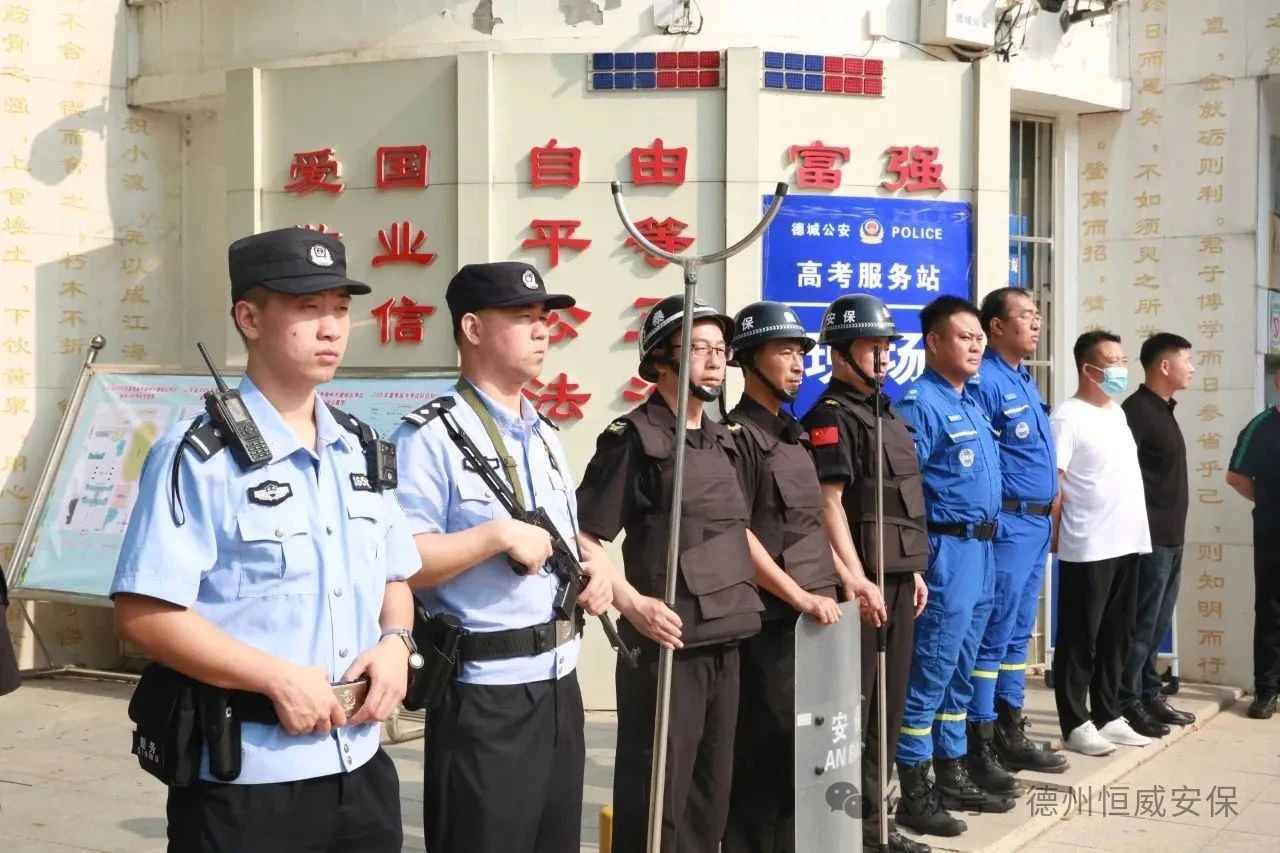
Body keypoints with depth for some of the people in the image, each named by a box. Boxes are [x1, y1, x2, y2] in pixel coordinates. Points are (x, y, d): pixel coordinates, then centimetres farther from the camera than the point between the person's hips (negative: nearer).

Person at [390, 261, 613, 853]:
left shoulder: (545, 436, 15)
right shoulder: (431, 436, -13)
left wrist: (592, 572, 4)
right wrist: (498, 535, -24)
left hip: (560, 683, 8)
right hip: (485, 697, -8)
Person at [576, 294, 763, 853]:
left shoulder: (721, 442, 13)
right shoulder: (634, 439, -10)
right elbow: (582, 539, -14)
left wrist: (746, 596, 17)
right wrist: (633, 604, -24)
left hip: (725, 644, 8)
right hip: (668, 645, -8)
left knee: (711, 791, 17)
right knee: (656, 797, -2)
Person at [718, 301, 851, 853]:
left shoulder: (793, 434, 16)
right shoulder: (736, 435, -10)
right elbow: (735, 535, -17)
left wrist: (844, 579, 14)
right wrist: (800, 597, -18)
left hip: (815, 618, 8)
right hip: (771, 623, -8)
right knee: (766, 755, -3)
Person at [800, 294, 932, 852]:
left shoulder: (888, 415, 18)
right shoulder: (831, 416, -10)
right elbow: (830, 502, -17)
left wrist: (914, 570, 19)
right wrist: (857, 579, -22)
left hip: (898, 575, 9)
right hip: (864, 577, -9)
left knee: (889, 702, 13)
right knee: (850, 705, -3)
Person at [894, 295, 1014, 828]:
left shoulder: (972, 401, 16)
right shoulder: (920, 403, -12)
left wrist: (985, 543, 19)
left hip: (981, 548, 9)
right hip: (947, 549, -9)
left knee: (959, 672, 15)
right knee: (930, 673, -5)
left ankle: (952, 776, 24)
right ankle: (912, 794, 1)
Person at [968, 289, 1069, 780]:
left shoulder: (1026, 381, 17)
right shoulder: (984, 382, -13)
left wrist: (1049, 517, 18)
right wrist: (988, 520, -18)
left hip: (1038, 524, 10)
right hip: (1006, 525, -10)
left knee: (1017, 635, 15)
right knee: (992, 637, -6)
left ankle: (1010, 735, 24)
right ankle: (978, 746, 0)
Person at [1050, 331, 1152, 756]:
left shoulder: (1118, 413, 16)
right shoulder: (1068, 417, -11)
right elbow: (1050, 482, -15)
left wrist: (1134, 527, 18)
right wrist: (1067, 531, -12)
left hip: (1127, 544, 8)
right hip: (1087, 550, -8)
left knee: (1116, 637, 14)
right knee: (1080, 640, 0)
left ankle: (1108, 715, 24)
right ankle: (1076, 724, 7)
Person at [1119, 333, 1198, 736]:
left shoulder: (1163, 410, 16)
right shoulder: (1137, 410, -14)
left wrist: (1174, 531, 19)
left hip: (1170, 538, 10)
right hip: (1149, 538, -10)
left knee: (1158, 624, 14)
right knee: (1141, 624, -5)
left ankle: (1149, 695, 22)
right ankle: (1127, 702, 1)